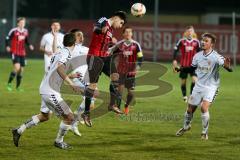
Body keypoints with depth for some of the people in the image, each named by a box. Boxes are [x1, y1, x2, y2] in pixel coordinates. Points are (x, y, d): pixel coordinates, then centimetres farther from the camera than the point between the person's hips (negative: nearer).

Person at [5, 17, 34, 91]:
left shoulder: (25, 31, 8)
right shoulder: (13, 31, -9)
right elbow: (7, 39, -3)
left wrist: (29, 45, 2)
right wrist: (8, 46, -17)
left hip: (22, 53, 6)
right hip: (15, 52, -6)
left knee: (21, 69, 7)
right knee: (17, 67, -22)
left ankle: (18, 86, 21)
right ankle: (9, 83, -7)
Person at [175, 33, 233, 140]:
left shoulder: (215, 57, -19)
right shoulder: (197, 56, -1)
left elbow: (227, 66, -29)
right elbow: (192, 68, 15)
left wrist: (227, 66, -52)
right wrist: (180, 69, 2)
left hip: (211, 87, -5)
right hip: (199, 85, 5)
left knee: (204, 107, -22)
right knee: (190, 108, 12)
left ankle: (205, 132, -5)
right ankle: (186, 126, 41)